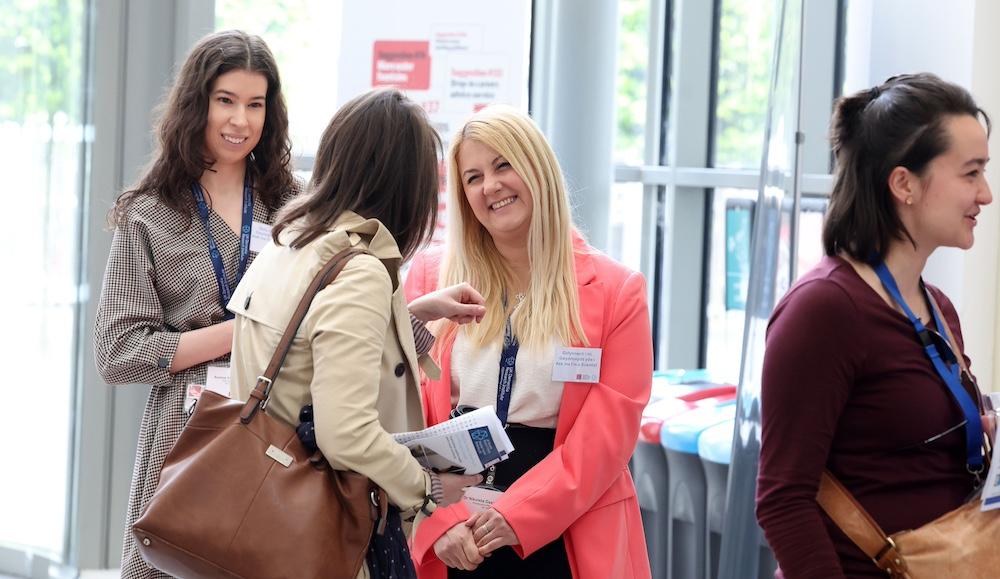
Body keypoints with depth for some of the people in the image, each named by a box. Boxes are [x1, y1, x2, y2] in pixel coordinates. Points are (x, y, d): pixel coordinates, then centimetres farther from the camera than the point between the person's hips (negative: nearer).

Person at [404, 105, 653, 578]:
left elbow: (604, 436, -6)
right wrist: (441, 519, -14)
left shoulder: (615, 291, 0)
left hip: (561, 541, -1)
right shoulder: (430, 277, 5)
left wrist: (514, 516, -16)